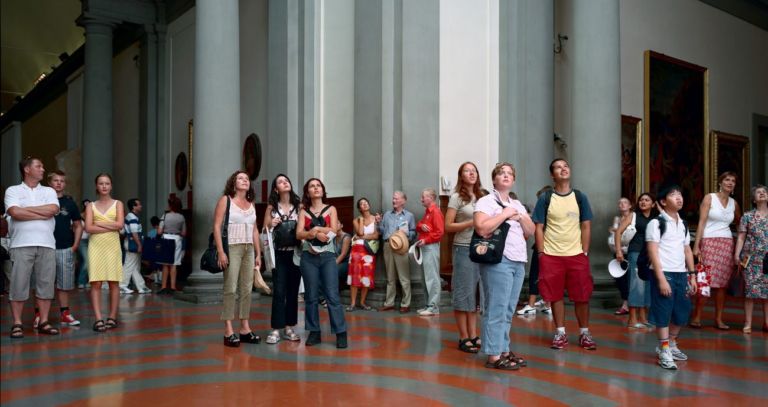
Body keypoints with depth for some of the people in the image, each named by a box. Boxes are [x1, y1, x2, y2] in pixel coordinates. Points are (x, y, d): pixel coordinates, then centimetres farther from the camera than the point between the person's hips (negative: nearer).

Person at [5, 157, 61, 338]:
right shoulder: (13, 190, 8)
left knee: (45, 284, 3)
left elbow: (53, 209, -4)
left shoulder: (49, 191, 16)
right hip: (22, 245, -3)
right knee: (18, 285, -2)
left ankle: (44, 322, 10)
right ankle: (17, 324, 6)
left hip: (46, 245, 3)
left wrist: (26, 209, -2)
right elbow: (15, 213, -10)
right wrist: (42, 214, -4)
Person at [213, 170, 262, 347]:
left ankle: (245, 328, 11)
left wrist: (258, 253, 11)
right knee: (231, 289, -8)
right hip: (232, 248, -5)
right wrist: (221, 252, -15)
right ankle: (228, 331, -4)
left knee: (246, 289, 5)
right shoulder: (225, 200, 0)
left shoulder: (251, 203, 15)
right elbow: (216, 226, -7)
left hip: (249, 250, 5)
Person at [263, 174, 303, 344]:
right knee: (279, 292, -5)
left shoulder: (299, 206, 5)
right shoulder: (271, 207, 4)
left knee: (293, 291, 7)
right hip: (279, 254, -1)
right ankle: (275, 330, 0)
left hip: (296, 253, 2)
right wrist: (271, 225, -13)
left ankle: (289, 328, 16)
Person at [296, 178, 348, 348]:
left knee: (332, 295, -6)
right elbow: (299, 234, -3)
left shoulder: (331, 209, 9)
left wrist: (314, 229, -9)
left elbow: (333, 231, -4)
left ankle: (341, 333, -2)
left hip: (327, 256, -1)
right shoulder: (303, 211, 9)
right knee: (311, 296, 3)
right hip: (309, 256, 1)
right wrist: (316, 233, -17)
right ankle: (314, 332, 12)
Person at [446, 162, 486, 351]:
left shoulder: (482, 197, 12)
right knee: (464, 293, -1)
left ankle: (473, 336, 17)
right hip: (464, 249, -5)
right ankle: (464, 338, 7)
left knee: (476, 293, 9)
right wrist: (471, 223, -17)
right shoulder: (457, 197, -3)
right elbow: (448, 226, -8)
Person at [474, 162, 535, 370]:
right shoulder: (486, 201, -2)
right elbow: (481, 228, -18)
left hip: (518, 262, 8)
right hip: (498, 261, -7)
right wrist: (505, 214, -12)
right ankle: (494, 356, -3)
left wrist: (520, 217, 0)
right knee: (496, 310, -7)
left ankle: (504, 350, 18)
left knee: (508, 311, 10)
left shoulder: (517, 204, 21)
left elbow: (531, 232, 17)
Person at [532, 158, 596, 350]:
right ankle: (560, 333, 18)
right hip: (551, 255, -1)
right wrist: (541, 253, -7)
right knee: (556, 295, 6)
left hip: (577, 255, 1)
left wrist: (585, 252, -2)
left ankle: (584, 333, 17)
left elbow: (586, 226, 5)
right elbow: (539, 228, 0)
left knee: (582, 296, 4)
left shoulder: (580, 197, 5)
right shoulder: (545, 199, 0)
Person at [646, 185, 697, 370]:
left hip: (681, 274, 7)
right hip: (664, 273, -7)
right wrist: (661, 279, -17)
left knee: (682, 313, 12)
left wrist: (692, 275, 11)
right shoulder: (656, 223, -7)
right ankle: (664, 352, 7)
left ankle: (671, 345, 31)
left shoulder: (683, 224, 15)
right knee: (663, 313, -2)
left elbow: (687, 251, 18)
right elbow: (653, 253, -12)